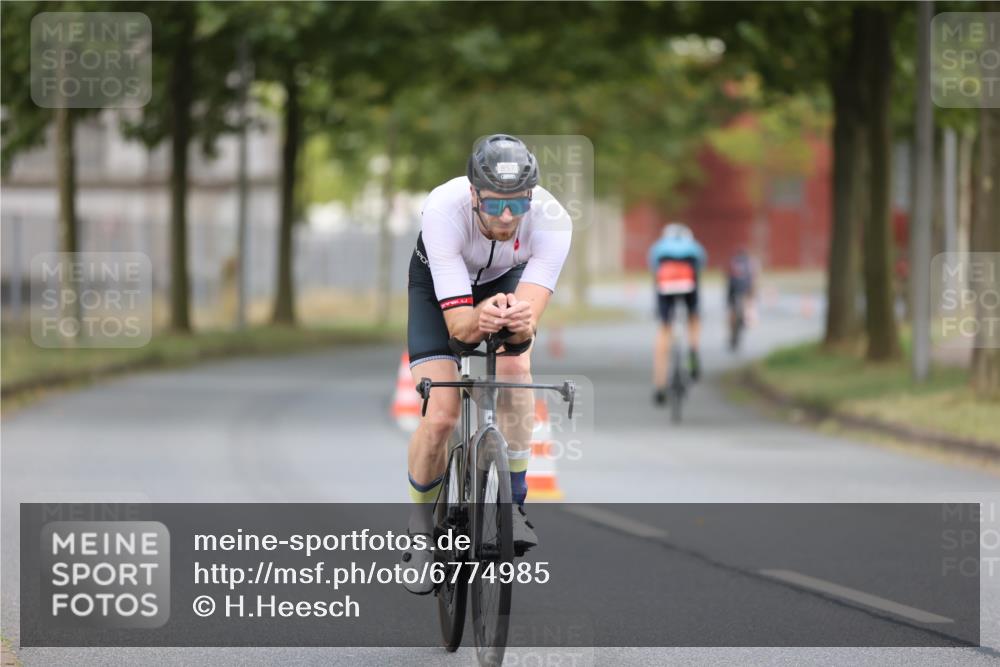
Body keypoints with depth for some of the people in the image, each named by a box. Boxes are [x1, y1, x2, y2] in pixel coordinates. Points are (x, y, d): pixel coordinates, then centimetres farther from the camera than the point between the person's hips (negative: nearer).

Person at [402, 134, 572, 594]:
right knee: (440, 417, -14)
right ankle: (421, 535, 7)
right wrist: (481, 318, -63)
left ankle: (513, 504, -14)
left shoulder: (551, 220, -36)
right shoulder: (443, 210, -40)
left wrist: (520, 322, -65)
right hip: (439, 286, -2)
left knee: (515, 368, -28)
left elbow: (528, 321, -42)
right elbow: (457, 323, -41)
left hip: (507, 280, 2)